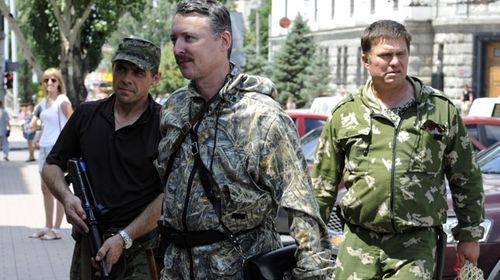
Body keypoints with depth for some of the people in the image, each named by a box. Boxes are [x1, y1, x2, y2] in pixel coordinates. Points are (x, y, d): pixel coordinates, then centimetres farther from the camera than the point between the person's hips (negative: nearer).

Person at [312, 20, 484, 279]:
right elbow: (322, 185, 12)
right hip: (359, 244, 1)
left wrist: (469, 234, 11)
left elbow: (466, 179, 12)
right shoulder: (345, 114, 6)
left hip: (417, 245, -1)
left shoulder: (441, 109, 5)